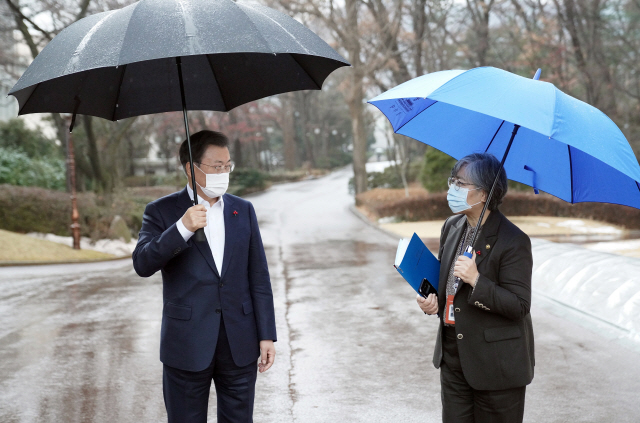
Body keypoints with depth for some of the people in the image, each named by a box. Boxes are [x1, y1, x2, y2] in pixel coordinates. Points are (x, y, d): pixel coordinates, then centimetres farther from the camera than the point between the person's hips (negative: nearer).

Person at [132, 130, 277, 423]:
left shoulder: (243, 210, 9)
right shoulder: (162, 212, -1)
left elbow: (258, 277, 8)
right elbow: (143, 265, -16)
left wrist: (266, 335, 3)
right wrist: (183, 228, -27)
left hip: (240, 345, 3)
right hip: (187, 346, -3)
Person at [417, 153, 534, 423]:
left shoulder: (513, 241, -17)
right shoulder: (452, 227, 6)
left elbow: (519, 307, -19)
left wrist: (476, 280, -30)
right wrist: (432, 299, 0)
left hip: (495, 366, -7)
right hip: (453, 358, 7)